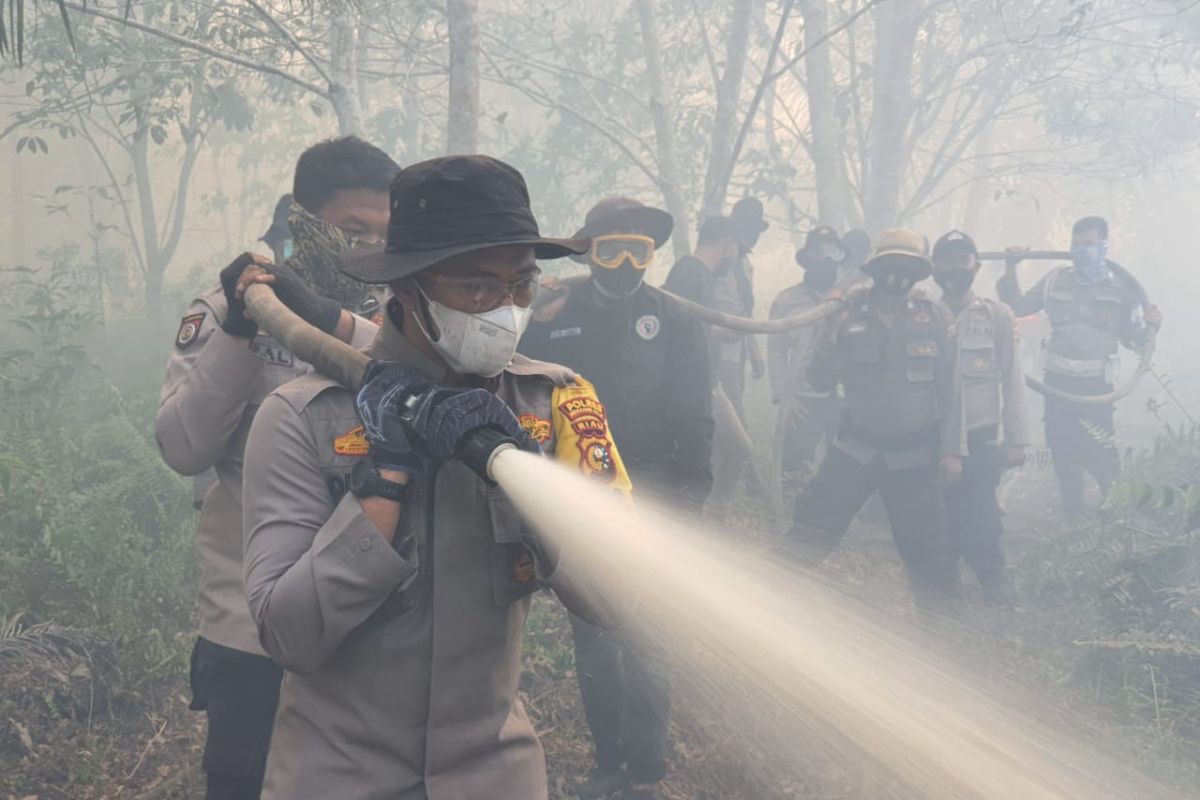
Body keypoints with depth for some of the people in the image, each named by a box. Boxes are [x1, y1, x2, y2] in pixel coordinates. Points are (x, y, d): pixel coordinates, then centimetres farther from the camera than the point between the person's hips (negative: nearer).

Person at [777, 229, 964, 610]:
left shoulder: (935, 317, -5)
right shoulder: (847, 312, -5)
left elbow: (950, 388, 0)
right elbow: (820, 382, -4)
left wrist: (952, 450, -2)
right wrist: (829, 336, -21)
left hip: (914, 452, 0)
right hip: (856, 445, 0)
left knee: (925, 543, 8)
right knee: (808, 529, -5)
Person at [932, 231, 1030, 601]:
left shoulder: (998, 316, -1)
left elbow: (1012, 380, 0)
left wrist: (1016, 439, -2)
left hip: (982, 438, -1)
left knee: (978, 514, 1)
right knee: (942, 513, 8)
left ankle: (992, 578, 23)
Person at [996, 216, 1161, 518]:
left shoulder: (1122, 286, -3)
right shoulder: (1056, 280, 4)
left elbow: (1132, 338, 2)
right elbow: (1018, 306, 8)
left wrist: (1149, 325, -20)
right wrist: (1010, 271, -4)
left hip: (1095, 385, -4)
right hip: (1057, 381, 4)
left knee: (1098, 454, -10)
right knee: (1063, 453, 11)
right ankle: (1073, 520, 25)